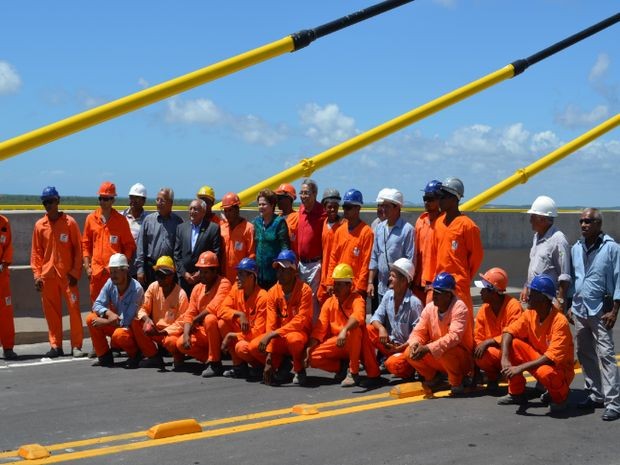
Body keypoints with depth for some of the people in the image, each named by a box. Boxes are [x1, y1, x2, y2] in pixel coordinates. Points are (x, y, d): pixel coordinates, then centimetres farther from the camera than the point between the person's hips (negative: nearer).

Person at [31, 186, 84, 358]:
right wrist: (37, 275, 1)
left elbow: (78, 249, -1)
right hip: (47, 275, 3)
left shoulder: (70, 222, -2)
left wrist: (75, 272, -7)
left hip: (67, 274, -3)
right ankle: (55, 345, 13)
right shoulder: (39, 225, 6)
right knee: (51, 311, 5)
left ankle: (76, 345, 0)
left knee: (74, 309, -5)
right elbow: (36, 252, 8)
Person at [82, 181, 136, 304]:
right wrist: (87, 266, 4)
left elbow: (129, 245, 4)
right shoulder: (91, 218, 8)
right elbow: (85, 244, 12)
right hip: (96, 270, 2)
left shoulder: (121, 220, 2)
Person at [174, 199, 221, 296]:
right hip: (184, 277, 3)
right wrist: (184, 273, -1)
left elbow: (216, 254, -3)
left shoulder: (213, 228, 0)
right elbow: (177, 254, 10)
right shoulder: (181, 228, 12)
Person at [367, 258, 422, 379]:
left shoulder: (414, 303, -20)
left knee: (393, 364, -32)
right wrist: (381, 328, -22)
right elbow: (376, 317, 0)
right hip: (390, 343, 6)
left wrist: (400, 348, -20)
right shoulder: (388, 295, -1)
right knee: (368, 329, -14)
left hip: (407, 347, -6)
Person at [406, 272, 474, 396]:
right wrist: (414, 344, -25)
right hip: (437, 359, 6)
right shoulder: (429, 308, -3)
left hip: (462, 356, -6)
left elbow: (454, 336, -32)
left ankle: (457, 381, -9)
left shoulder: (459, 308, -20)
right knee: (410, 353, -11)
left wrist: (428, 348, -38)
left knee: (443, 351, -37)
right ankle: (433, 377, 12)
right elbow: (418, 332, -1)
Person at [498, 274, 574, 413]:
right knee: (513, 344, -13)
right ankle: (516, 393, 2)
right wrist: (505, 359, -24)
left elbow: (552, 357, -31)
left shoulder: (560, 322, -27)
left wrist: (520, 368, -33)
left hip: (560, 369, -6)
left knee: (544, 372, -39)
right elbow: (508, 332, -7)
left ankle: (560, 396, -3)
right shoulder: (530, 314, -7)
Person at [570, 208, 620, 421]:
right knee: (585, 355, 11)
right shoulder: (576, 249, 10)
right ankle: (595, 395, 22)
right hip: (579, 309, 6)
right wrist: (569, 305, 12)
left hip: (600, 311, -6)